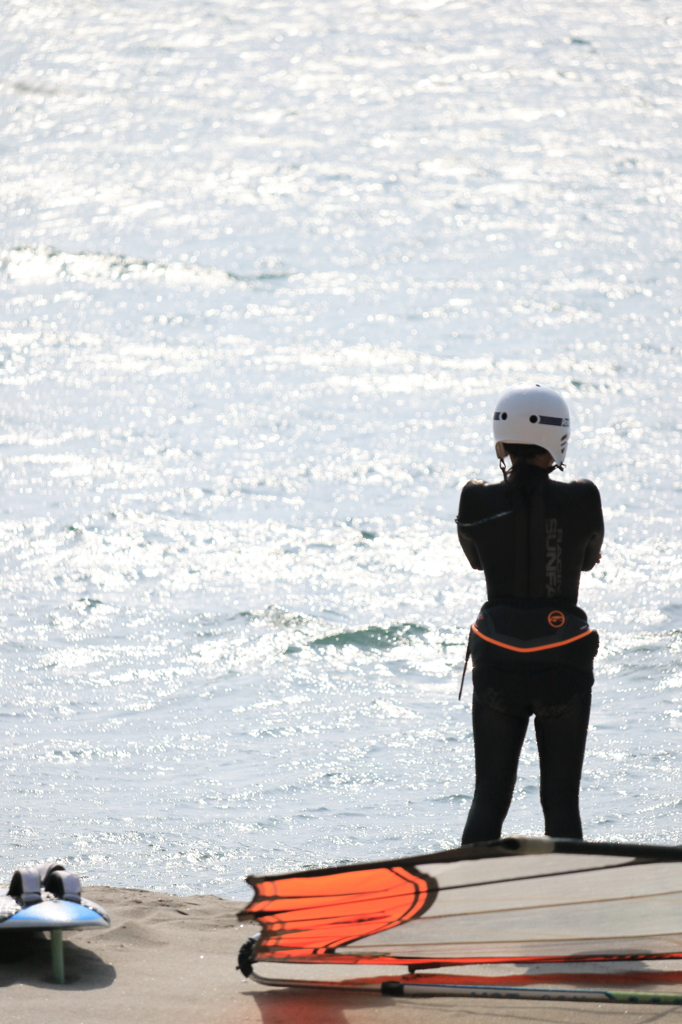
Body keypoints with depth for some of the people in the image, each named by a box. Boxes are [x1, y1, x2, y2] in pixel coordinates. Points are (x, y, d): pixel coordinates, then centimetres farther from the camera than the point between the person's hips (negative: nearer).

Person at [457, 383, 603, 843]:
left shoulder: (477, 502, -7)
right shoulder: (582, 500, -11)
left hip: (497, 665, 2)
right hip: (563, 666, -1)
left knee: (489, 798, 10)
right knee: (562, 801, 7)